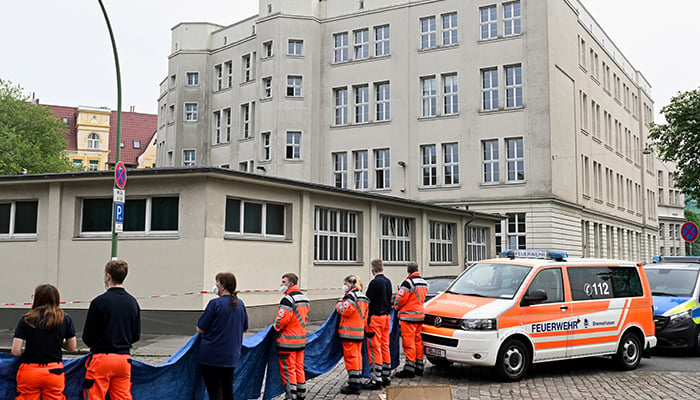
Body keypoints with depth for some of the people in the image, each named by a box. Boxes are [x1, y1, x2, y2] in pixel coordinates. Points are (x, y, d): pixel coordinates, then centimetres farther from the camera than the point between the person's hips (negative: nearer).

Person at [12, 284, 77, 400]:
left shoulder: (26, 320, -4)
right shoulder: (65, 319, -2)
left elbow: (15, 351, -6)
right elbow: (72, 348, 5)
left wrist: (28, 353, 13)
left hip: (29, 371, -1)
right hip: (54, 371, 1)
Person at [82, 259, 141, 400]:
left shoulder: (99, 301, -10)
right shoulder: (132, 302, 5)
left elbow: (87, 337, -4)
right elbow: (136, 335, 11)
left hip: (102, 358, -5)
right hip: (124, 358, 5)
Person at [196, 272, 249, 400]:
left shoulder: (215, 303, -15)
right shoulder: (240, 304, 4)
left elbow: (200, 329, -12)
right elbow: (245, 328, 14)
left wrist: (213, 330, 7)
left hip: (212, 356, -6)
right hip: (232, 355, 6)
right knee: (228, 390, 17)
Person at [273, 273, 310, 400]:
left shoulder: (288, 299, -19)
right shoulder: (304, 298, 11)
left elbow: (282, 319, -22)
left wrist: (275, 327, -3)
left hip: (288, 341, -9)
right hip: (301, 339, 9)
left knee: (288, 370, -1)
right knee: (299, 368, 16)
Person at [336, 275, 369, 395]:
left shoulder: (350, 296, -13)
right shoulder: (363, 297, 15)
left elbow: (345, 311, -20)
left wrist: (339, 304, -2)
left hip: (349, 332, -9)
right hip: (359, 331, 9)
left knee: (350, 357, -5)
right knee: (357, 356, 14)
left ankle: (353, 386, -3)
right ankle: (358, 382, 19)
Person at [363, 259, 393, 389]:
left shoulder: (375, 282, -15)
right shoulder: (388, 281, 9)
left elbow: (367, 300, -15)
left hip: (376, 317, -8)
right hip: (387, 316, 8)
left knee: (375, 349, -5)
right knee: (385, 347, 14)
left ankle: (376, 379, -5)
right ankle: (386, 376, 20)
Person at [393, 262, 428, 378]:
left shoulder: (409, 282, -17)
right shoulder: (424, 282, 12)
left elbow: (400, 299, -13)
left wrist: (396, 307, 6)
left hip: (409, 316, -8)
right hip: (420, 314, 8)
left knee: (409, 342, -5)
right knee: (418, 341, 14)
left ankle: (409, 369, -4)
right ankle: (419, 368, 20)